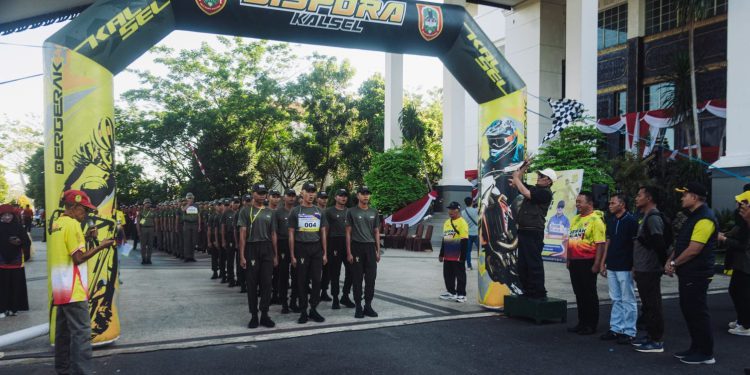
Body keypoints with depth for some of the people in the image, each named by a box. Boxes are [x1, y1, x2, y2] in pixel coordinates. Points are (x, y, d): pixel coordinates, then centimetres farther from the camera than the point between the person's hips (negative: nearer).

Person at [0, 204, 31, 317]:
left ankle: (13, 308, 13)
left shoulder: (19, 227, 1)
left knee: (16, 286, 3)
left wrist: (20, 242, -20)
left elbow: (28, 243, -1)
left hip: (16, 262, 1)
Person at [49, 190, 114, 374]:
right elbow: (78, 258, -16)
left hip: (59, 289, 9)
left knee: (63, 332, 14)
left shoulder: (56, 225, 15)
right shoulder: (72, 224, -12)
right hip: (73, 289, -9)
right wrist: (100, 246, -10)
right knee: (81, 333, -10)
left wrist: (84, 239, 13)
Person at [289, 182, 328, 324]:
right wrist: (292, 255, -5)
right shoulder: (295, 211, 2)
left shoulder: (319, 211, 11)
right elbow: (291, 234, 1)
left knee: (317, 280, 1)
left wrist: (325, 253, 6)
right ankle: (303, 311, 9)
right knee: (302, 281, 2)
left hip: (316, 248, 3)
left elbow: (323, 233, 12)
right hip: (301, 248, -3)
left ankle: (313, 309, 12)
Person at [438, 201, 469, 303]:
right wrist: (441, 254, 20)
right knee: (448, 274, 15)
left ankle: (461, 294, 9)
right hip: (448, 255, 8)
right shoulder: (447, 222, 13)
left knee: (460, 275, 1)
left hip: (457, 256, -8)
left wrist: (462, 256, -19)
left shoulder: (462, 223, -12)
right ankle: (451, 292, 28)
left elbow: (464, 241, -16)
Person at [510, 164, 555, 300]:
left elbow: (526, 193, -18)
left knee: (534, 263, -7)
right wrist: (523, 168, 15)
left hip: (534, 232, -9)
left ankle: (539, 292, -2)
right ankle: (528, 290, 18)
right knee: (523, 263, 11)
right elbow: (516, 183, 24)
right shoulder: (534, 189, 19)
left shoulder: (545, 192, -8)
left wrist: (516, 179, -7)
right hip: (523, 231, 9)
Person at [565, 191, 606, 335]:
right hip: (574, 262, 8)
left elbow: (600, 244, -16)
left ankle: (591, 325, 11)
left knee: (589, 294, 2)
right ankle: (582, 322, 23)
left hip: (587, 262, -8)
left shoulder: (595, 220, -12)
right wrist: (568, 259, 17)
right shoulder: (576, 219, 14)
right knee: (579, 293, 13)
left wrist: (596, 264, -19)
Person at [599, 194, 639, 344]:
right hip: (611, 266, 7)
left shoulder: (631, 220, -9)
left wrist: (634, 266, -14)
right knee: (616, 300, 12)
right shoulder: (611, 221, 12)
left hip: (625, 267, -7)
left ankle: (629, 332, 6)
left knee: (628, 300, 1)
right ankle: (615, 328, 19)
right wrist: (603, 262, 14)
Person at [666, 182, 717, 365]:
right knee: (688, 310, 15)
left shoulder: (705, 219, -19)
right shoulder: (693, 216, 15)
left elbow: (693, 249, -23)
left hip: (697, 274, -10)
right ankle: (696, 348, 25)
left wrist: (674, 264, -12)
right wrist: (671, 260, 4)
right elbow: (681, 243, 18)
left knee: (698, 312, -3)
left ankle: (706, 353, 6)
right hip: (687, 273, 10)